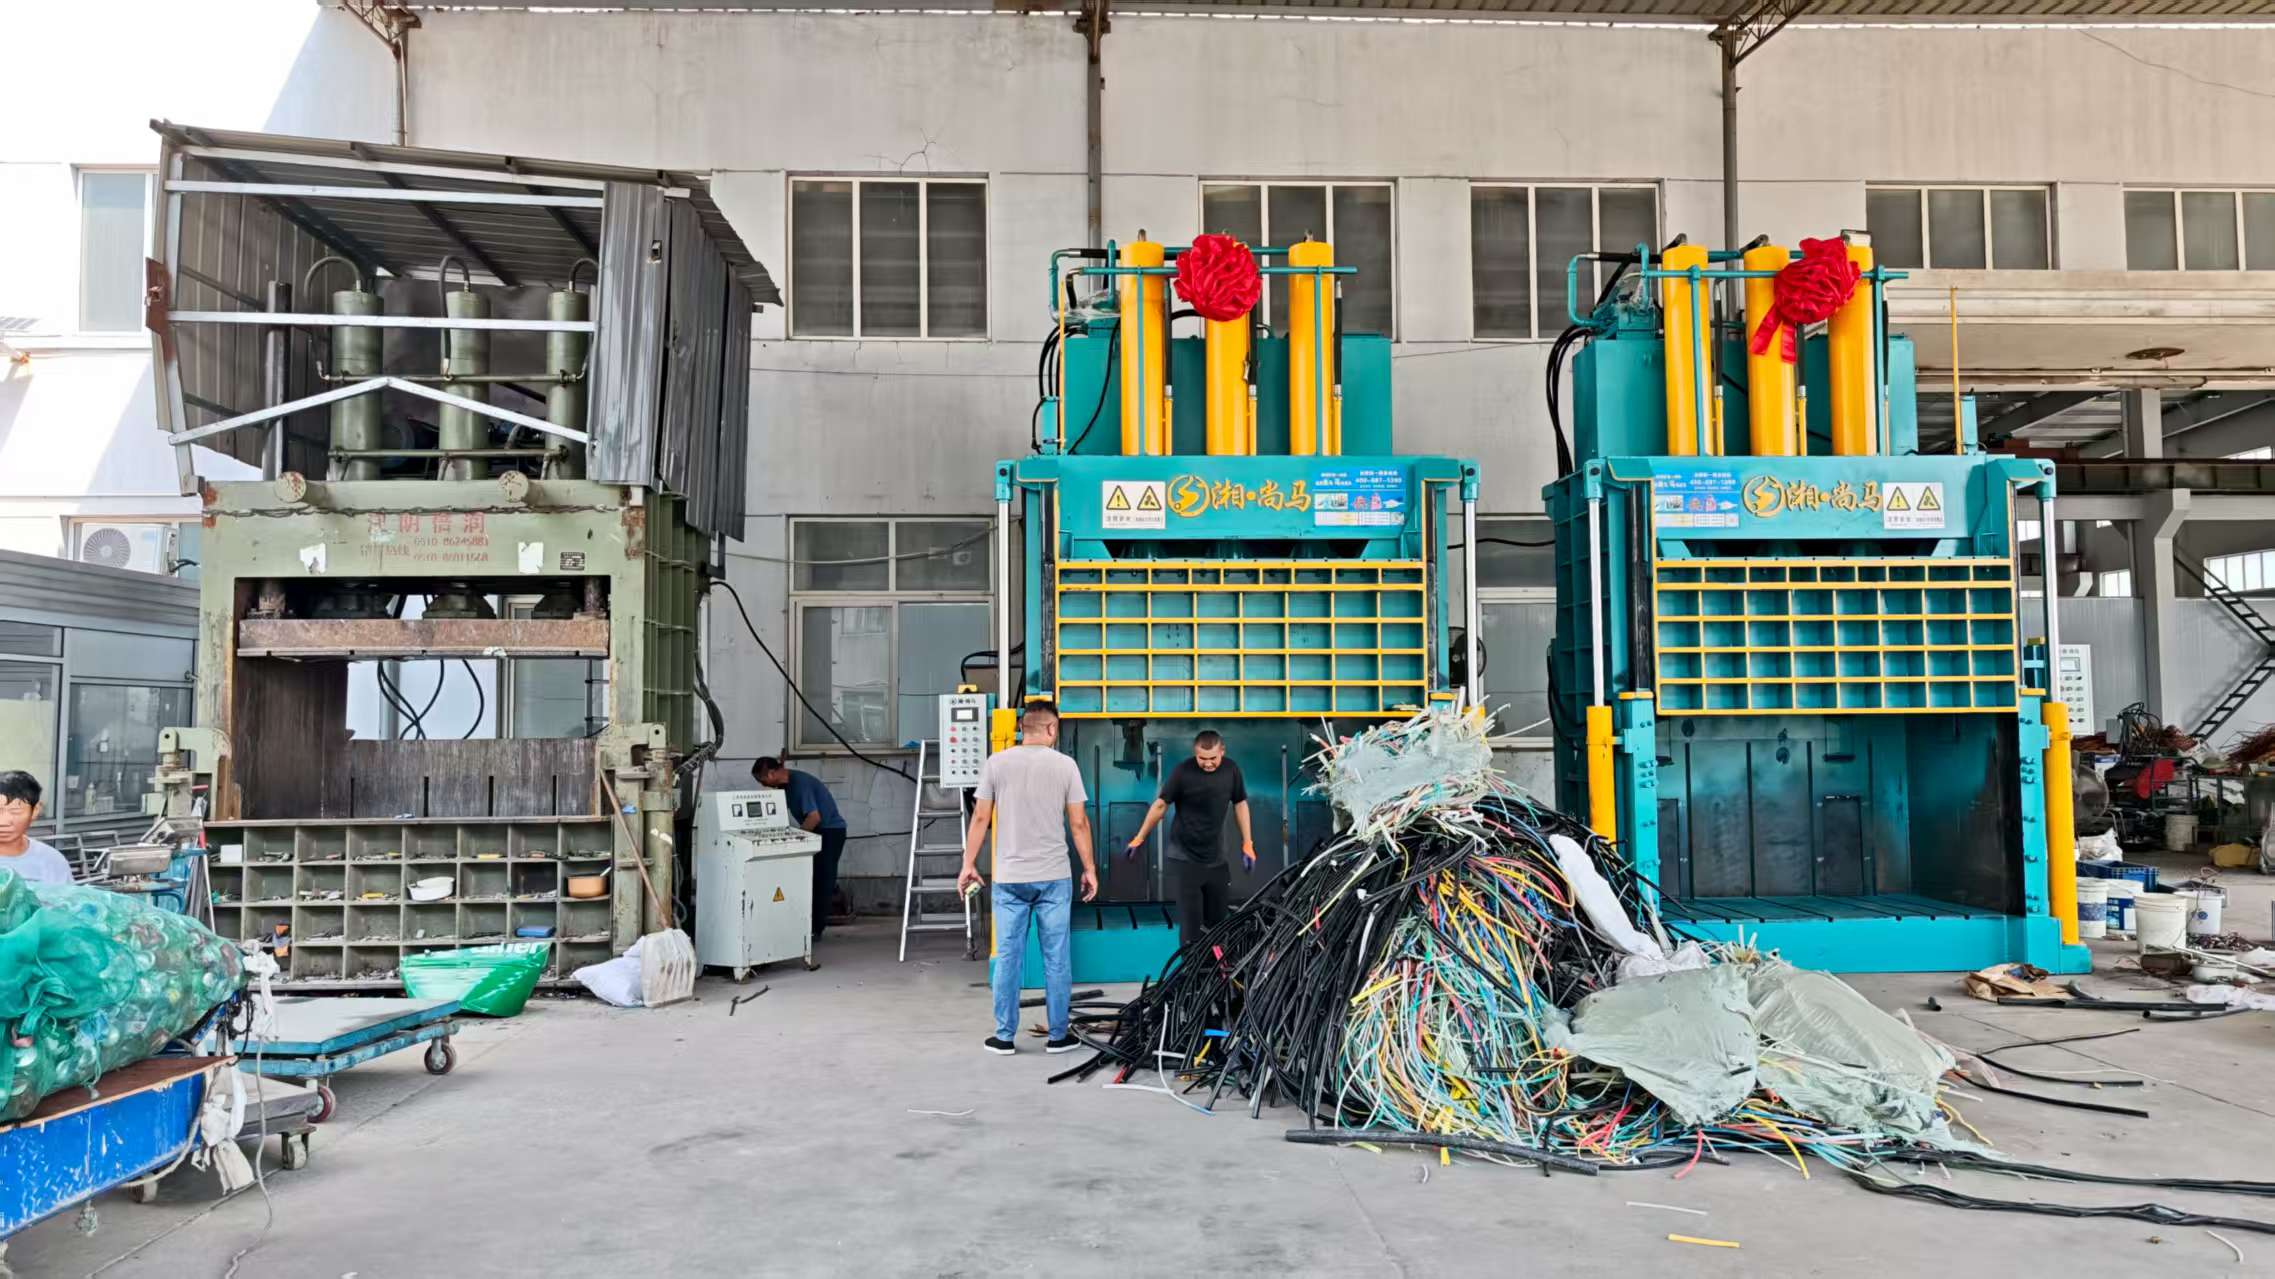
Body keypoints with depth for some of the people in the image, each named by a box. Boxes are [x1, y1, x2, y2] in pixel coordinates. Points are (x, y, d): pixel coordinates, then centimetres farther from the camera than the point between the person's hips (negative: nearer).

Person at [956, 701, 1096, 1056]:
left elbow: (980, 819, 1)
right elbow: (1078, 822, -2)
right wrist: (1089, 869, 7)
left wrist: (969, 864, 10)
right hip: (1053, 878, -1)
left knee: (1008, 957, 7)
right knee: (1057, 958, 7)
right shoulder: (1064, 764, -3)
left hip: (1009, 878, 1)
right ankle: (1058, 1036, 13)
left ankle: (1005, 1037, 12)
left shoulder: (996, 763, 0)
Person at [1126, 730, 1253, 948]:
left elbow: (1240, 804, 9)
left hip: (1216, 858, 4)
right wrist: (1140, 838, 2)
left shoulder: (1231, 770, -2)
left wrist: (1247, 844, 8)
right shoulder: (1183, 772, -14)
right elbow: (1160, 804, -5)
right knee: (1191, 921, -5)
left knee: (1217, 919, 10)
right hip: (1185, 857, -4)